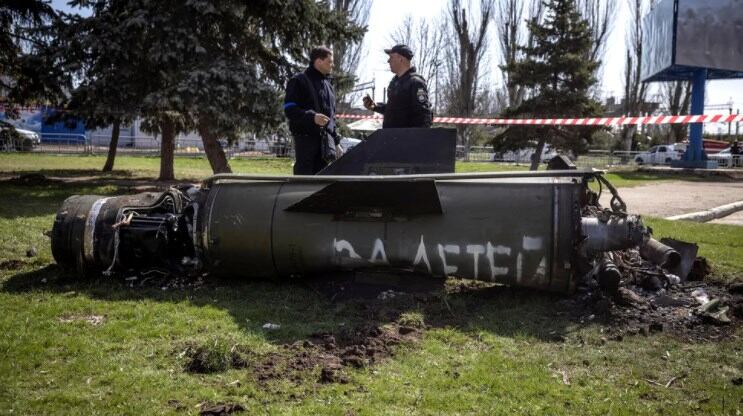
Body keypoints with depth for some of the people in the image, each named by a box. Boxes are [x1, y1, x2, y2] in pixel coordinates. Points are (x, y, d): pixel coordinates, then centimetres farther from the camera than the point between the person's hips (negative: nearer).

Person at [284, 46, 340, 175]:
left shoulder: (328, 84, 20)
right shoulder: (299, 81, -4)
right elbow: (289, 109, -12)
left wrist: (336, 141, 18)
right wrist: (312, 117, -27)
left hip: (325, 139, 7)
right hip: (306, 137, -7)